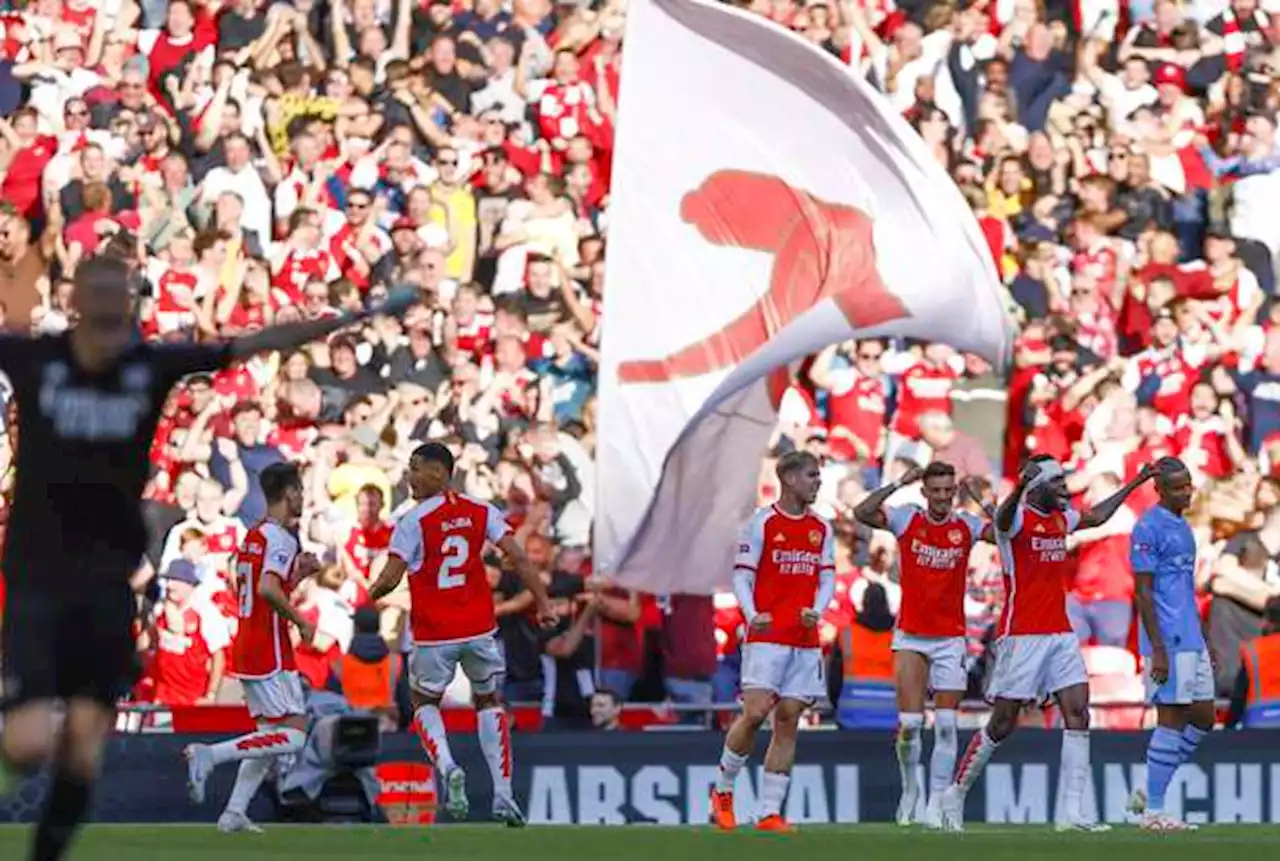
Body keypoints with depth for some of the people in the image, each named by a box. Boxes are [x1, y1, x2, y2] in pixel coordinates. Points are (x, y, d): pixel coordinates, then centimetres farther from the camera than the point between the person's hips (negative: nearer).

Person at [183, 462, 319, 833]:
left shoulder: (253, 536, 16)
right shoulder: (281, 538, -13)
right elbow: (268, 590, -27)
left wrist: (298, 573, 19)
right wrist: (301, 622, -15)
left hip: (246, 649, 10)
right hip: (270, 652, -9)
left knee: (271, 736, 14)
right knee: (293, 735, -10)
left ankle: (234, 813, 6)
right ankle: (210, 754, -19)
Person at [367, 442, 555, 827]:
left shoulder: (412, 522, -10)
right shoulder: (481, 512, 2)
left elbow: (390, 579, -12)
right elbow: (517, 558, -5)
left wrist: (372, 594, 10)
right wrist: (543, 603, -2)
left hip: (433, 634, -3)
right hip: (479, 628, 3)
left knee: (425, 703, 18)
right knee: (489, 701, 20)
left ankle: (447, 767, -11)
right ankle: (503, 793, 9)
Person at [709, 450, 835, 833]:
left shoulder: (822, 529, 13)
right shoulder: (761, 523, -1)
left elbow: (827, 577, 13)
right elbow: (742, 576, -3)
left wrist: (817, 610, -7)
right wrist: (752, 615, -19)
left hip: (804, 640, 5)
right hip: (766, 636, -5)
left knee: (788, 722, 1)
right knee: (755, 712, -15)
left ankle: (770, 812, 3)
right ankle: (723, 789, 6)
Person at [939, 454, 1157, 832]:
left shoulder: (1061, 517, 14)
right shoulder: (1017, 518, -11)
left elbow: (1096, 517, 36)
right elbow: (1003, 519, -36)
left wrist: (1134, 484, 39)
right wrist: (1020, 487, -58)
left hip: (1060, 633, 7)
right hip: (1021, 635, -7)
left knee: (1078, 713, -5)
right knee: (1003, 723, -2)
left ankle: (1070, 813, -6)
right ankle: (956, 794, 16)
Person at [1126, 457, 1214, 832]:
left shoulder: (1182, 526, 17)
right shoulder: (1148, 529, -12)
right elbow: (1143, 593, -15)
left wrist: (1203, 641, 23)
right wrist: (1158, 651, -20)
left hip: (1191, 641, 9)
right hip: (1167, 641, -9)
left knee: (1203, 718, 10)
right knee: (1172, 718, -7)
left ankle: (1149, 794, 17)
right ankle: (1154, 810, 0)